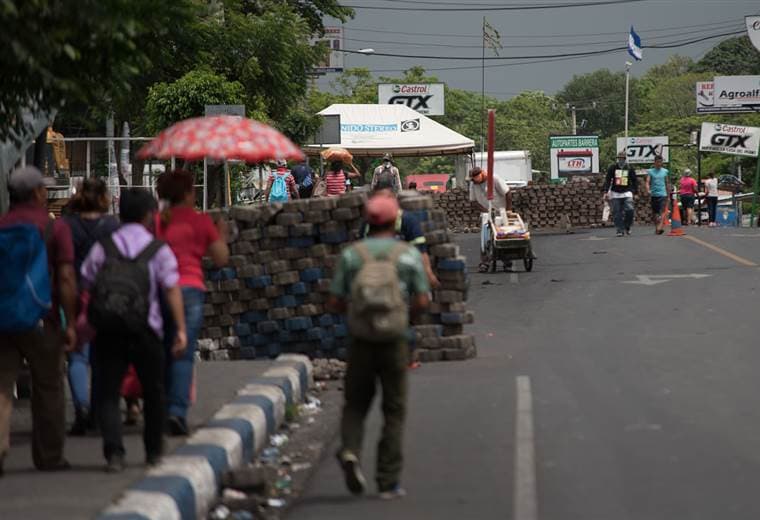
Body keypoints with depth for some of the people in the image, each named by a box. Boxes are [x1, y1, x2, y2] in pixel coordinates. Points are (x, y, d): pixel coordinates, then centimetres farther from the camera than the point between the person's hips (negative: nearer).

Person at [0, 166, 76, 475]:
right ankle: (48, 457, 17)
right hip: (41, 319, -3)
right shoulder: (55, 228, -5)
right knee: (47, 389, 10)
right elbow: (66, 278, -10)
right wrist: (70, 323, -7)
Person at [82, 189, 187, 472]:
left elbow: (86, 287, 2)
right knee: (153, 391, 18)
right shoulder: (159, 250, 2)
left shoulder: (102, 248, 7)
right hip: (145, 331, 0)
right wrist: (181, 329, -9)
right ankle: (154, 451, 26)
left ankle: (114, 452, -15)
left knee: (107, 393, 2)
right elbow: (172, 289, -6)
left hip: (108, 331, 1)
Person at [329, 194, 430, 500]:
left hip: (360, 340, 1)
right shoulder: (409, 255, -1)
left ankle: (350, 451, -12)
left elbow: (334, 304, 0)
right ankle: (388, 481, 5)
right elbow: (422, 301, -3)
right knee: (394, 411, 9)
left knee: (355, 405, 16)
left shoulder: (351, 255, 1)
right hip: (394, 340, -1)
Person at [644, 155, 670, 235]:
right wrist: (648, 190, -21)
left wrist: (668, 194, 15)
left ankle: (661, 227, -29)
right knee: (655, 213, 7)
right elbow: (647, 182, -2)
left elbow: (667, 183, 16)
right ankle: (656, 228, 18)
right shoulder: (650, 171, 7)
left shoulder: (665, 171, 11)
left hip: (663, 194, -1)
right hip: (654, 195, 1)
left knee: (662, 212, -16)